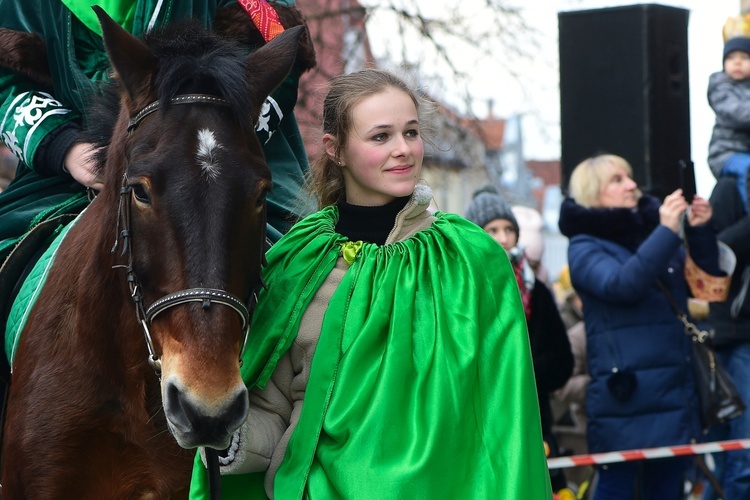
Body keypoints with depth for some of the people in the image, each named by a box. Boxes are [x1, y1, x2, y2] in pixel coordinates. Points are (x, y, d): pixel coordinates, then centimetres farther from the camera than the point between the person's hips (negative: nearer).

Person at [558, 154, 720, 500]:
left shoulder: (650, 229, 17)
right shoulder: (585, 247, -1)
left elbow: (706, 275, 18)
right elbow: (621, 285, -20)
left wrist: (699, 230, 0)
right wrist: (667, 232, -22)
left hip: (676, 389, 6)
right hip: (625, 393, -6)